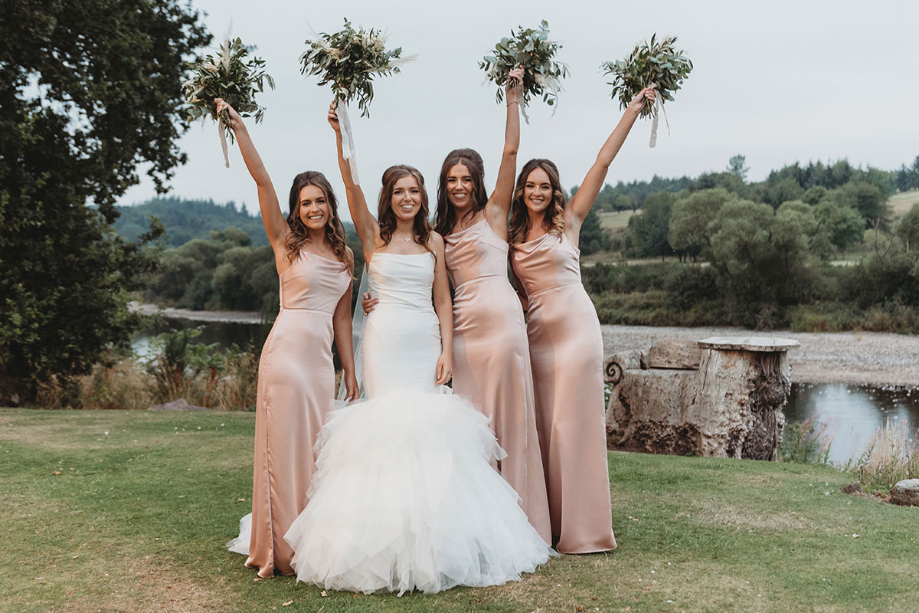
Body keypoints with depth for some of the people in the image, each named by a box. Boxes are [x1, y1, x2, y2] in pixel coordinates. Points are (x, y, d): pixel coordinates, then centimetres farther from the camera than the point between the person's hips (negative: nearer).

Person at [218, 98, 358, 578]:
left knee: (314, 450, 11)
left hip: (322, 358, 5)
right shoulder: (285, 242, 1)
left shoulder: (344, 255, 13)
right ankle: (282, 550, 11)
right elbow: (262, 179, -8)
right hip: (287, 351, -5)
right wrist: (238, 126, -12)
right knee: (285, 447, -1)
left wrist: (350, 370, 13)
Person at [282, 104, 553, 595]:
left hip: (426, 341, 2)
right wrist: (340, 135, -22)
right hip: (386, 338, -2)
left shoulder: (433, 241, 12)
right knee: (390, 424, -7)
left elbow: (443, 300, 9)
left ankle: (433, 530, 8)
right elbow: (351, 186, -10)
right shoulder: (373, 234, 5)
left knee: (430, 424, -1)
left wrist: (447, 350, -2)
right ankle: (389, 522, 1)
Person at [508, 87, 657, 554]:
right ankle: (548, 522, 17)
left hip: (574, 326, -4)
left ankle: (581, 527, 5)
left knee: (572, 422, -4)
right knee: (542, 424, 7)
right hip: (536, 331, 4)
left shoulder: (569, 220, 2)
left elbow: (602, 162, -2)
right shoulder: (513, 235, 12)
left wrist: (633, 108, -3)